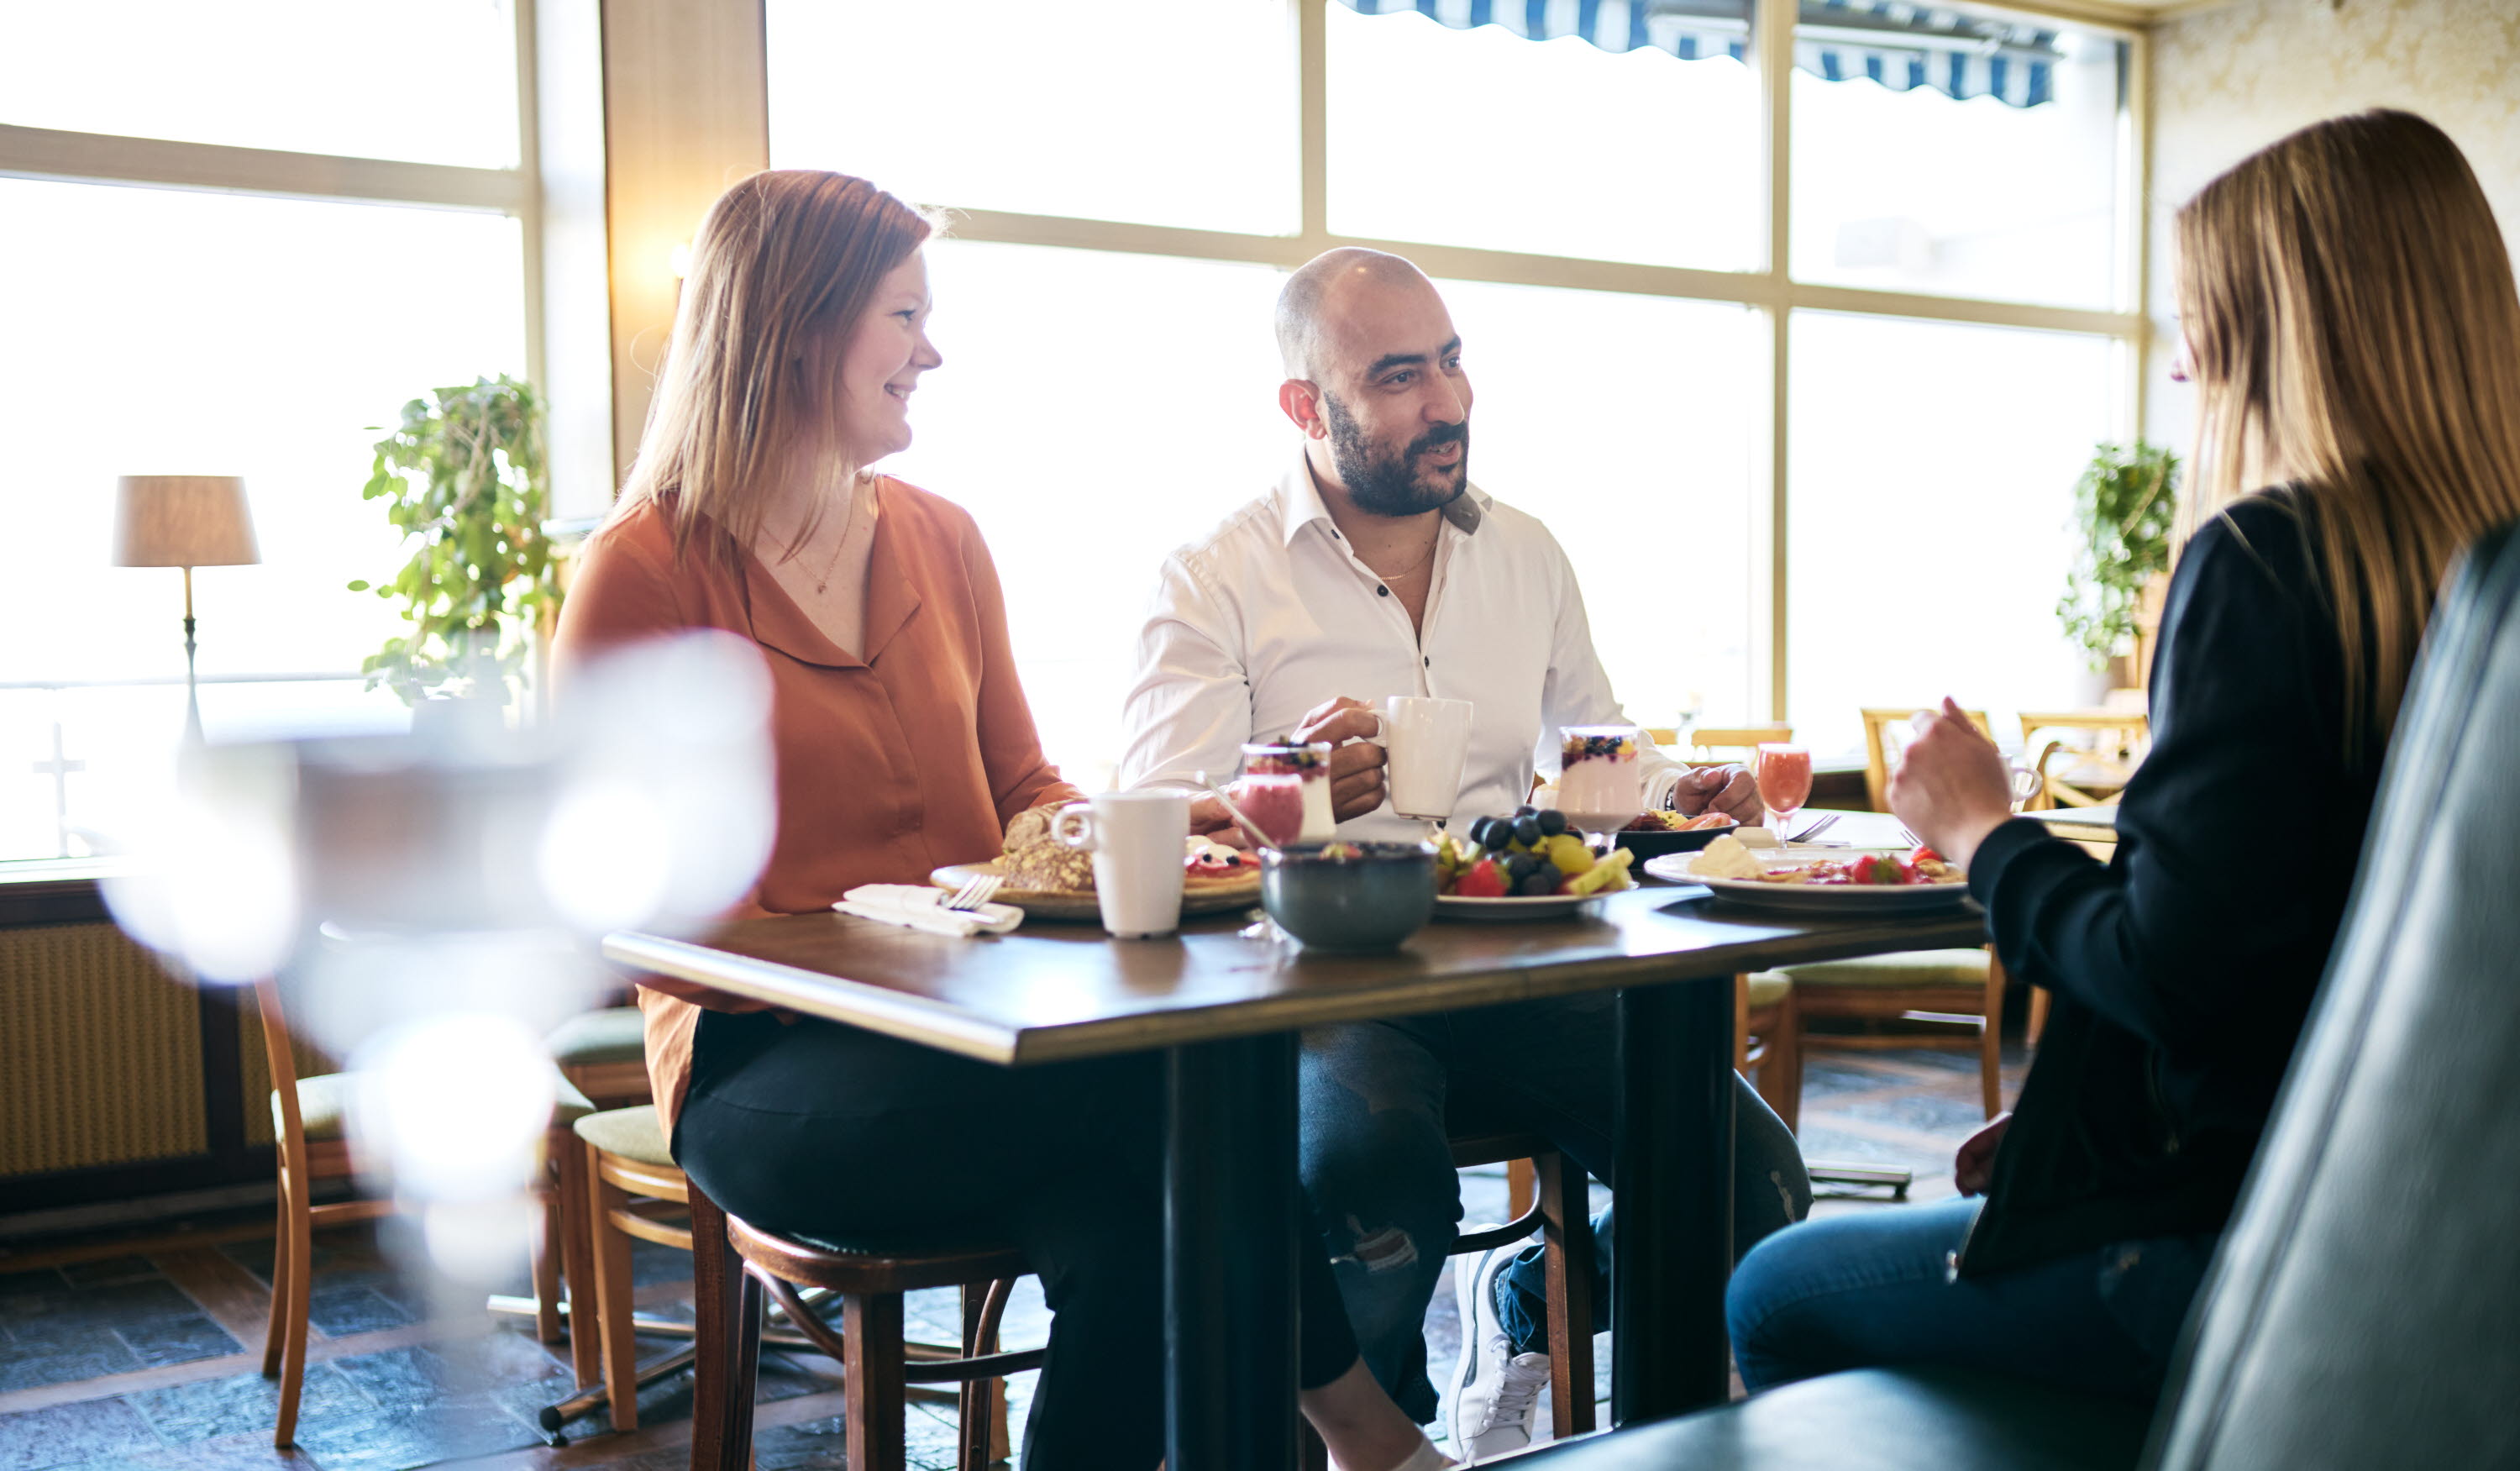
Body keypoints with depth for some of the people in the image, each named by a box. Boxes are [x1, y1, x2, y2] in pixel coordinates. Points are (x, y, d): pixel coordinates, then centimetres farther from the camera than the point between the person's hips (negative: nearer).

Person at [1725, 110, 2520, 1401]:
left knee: (1776, 1300, 11)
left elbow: (2176, 969, -24)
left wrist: (1981, 832, -5)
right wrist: (2052, 1120, 15)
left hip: (2244, 1238, -9)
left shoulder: (2264, 561, -20)